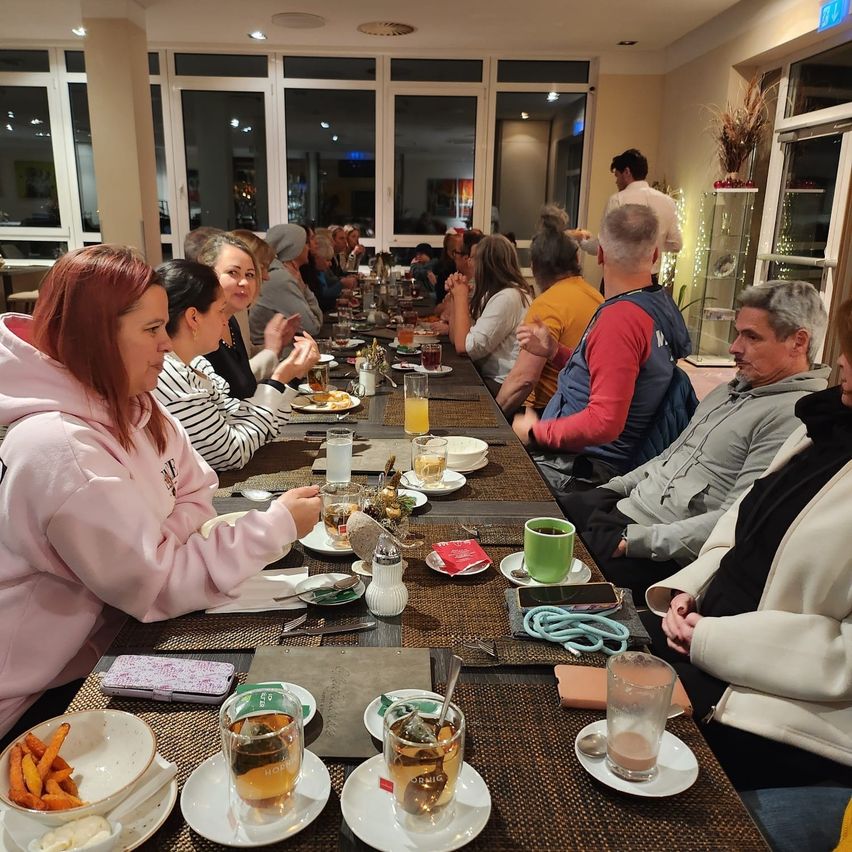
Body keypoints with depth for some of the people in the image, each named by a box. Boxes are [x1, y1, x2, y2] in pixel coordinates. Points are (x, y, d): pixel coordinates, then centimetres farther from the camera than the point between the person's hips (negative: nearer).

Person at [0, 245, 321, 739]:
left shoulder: (133, 409, -2)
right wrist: (277, 526, -22)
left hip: (101, 648, 7)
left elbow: (197, 494, 4)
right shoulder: (60, 452, -30)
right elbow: (159, 586, -26)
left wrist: (155, 543, -17)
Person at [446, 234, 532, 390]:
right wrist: (455, 295, 4)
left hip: (502, 386, -9)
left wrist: (461, 296, -10)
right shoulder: (492, 294, 13)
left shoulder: (508, 297, -19)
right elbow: (456, 339, 14)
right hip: (488, 377, 9)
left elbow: (464, 347, -20)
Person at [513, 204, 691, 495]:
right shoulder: (661, 305, 8)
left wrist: (535, 432, -14)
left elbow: (605, 422, -28)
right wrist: (554, 351, 11)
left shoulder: (619, 318, -23)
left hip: (579, 469, -9)